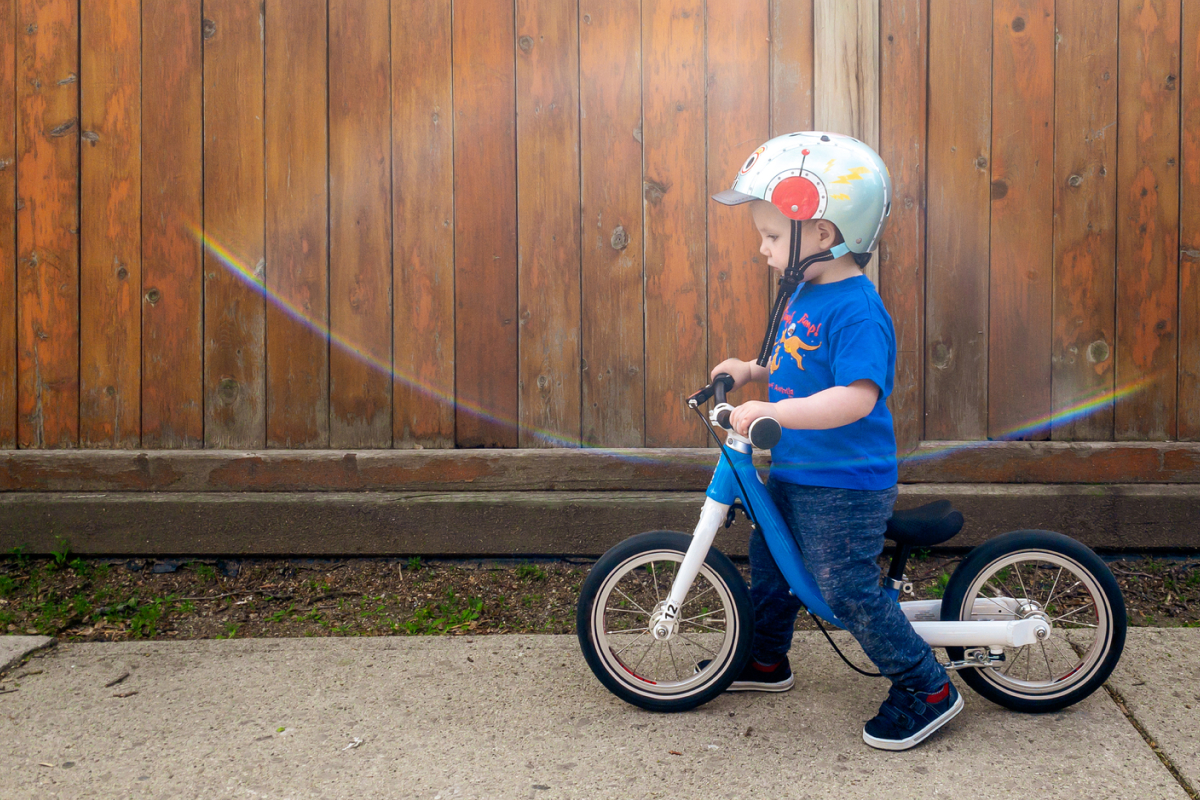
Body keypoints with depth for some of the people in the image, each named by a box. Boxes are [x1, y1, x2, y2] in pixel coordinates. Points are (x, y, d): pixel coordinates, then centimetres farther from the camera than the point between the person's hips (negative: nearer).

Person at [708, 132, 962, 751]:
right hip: (792, 471, 10)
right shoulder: (804, 293, 7)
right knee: (768, 558, 22)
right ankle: (767, 660, 43)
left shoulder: (856, 310, -23)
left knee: (847, 590, -4)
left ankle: (926, 689, 12)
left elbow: (857, 396, -33)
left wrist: (770, 412, -38)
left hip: (844, 486, -10)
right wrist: (751, 370, 8)